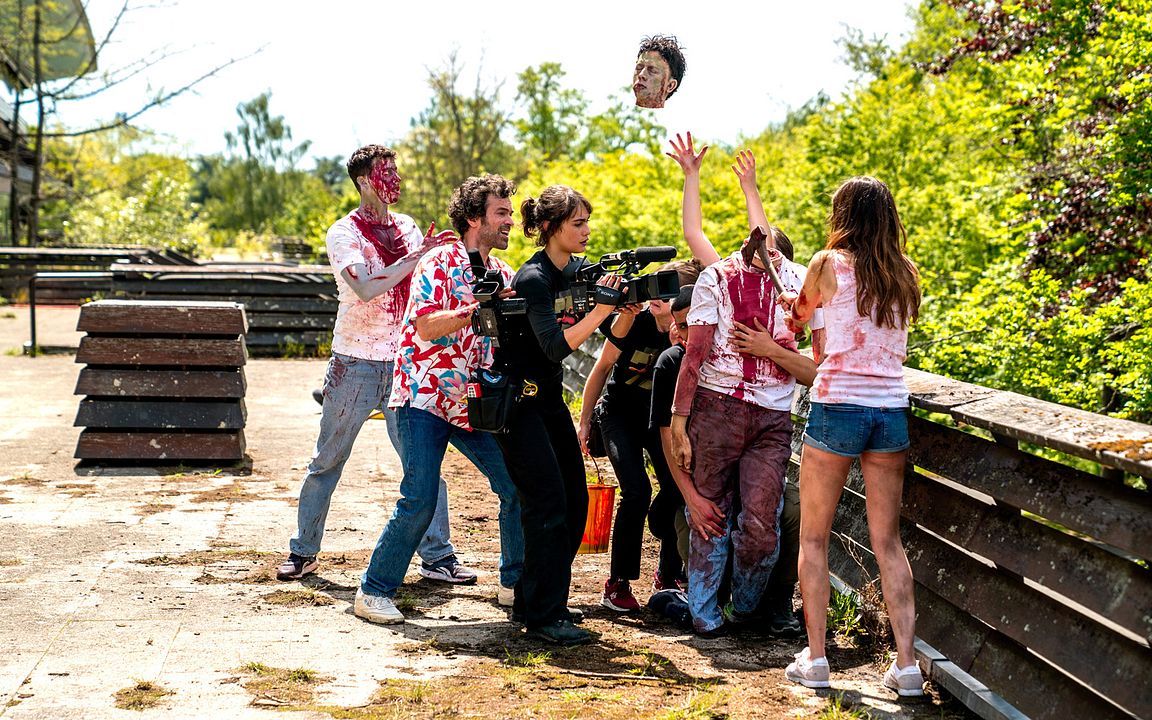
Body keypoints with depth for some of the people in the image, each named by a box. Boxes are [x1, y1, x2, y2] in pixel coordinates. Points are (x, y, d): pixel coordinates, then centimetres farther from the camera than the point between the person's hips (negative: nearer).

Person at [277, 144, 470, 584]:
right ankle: (303, 552, 19)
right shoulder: (343, 233, -5)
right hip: (355, 365, -3)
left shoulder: (408, 228, 10)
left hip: (404, 365, 4)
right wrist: (417, 257, -23)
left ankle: (438, 557, 6)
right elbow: (366, 287, -22)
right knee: (327, 462, 6)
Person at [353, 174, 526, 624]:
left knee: (518, 485, 3)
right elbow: (426, 326, -20)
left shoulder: (503, 275, 12)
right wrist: (482, 308, -27)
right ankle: (374, 592, 2)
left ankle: (515, 583, 19)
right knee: (419, 502, -12)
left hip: (475, 403, 7)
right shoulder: (439, 263, -8)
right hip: (425, 399, -7)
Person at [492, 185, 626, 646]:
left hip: (549, 397, 9)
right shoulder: (534, 279, -19)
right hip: (515, 398, -9)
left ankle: (532, 599, 18)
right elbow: (555, 346, -29)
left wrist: (630, 304, -14)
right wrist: (600, 310, -36)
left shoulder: (577, 271, 6)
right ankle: (544, 616, -6)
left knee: (575, 502, 7)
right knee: (548, 504, -12)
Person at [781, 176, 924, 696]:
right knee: (888, 541, 9)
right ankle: (906, 665, 5)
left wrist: (798, 307, 39)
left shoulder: (830, 264, -3)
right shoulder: (905, 275, 9)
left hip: (837, 406, -4)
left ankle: (815, 659, 6)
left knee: (813, 537, 8)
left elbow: (800, 312, 15)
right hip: (891, 410, 4)